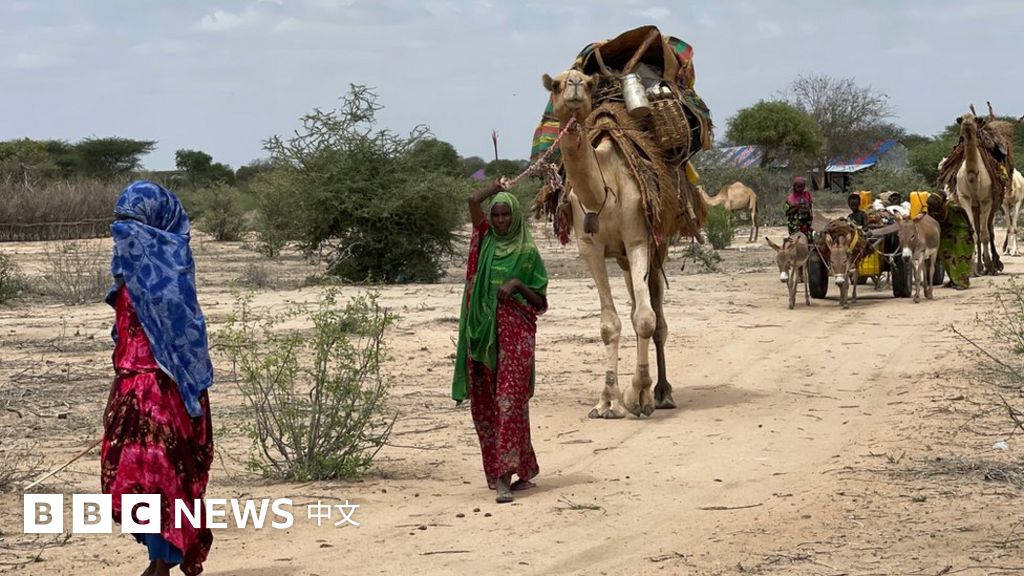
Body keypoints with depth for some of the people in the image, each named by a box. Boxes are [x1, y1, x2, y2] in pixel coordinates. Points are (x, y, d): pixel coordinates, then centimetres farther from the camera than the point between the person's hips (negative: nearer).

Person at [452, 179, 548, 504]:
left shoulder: (527, 252, 4)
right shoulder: (486, 241, 12)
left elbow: (540, 302, 5)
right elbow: (473, 201, -2)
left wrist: (518, 285, -11)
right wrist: (497, 188, 14)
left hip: (515, 333, -4)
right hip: (483, 331, 4)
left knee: (510, 400, -12)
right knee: (485, 402, 5)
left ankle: (505, 477, -19)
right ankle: (515, 470, 17)